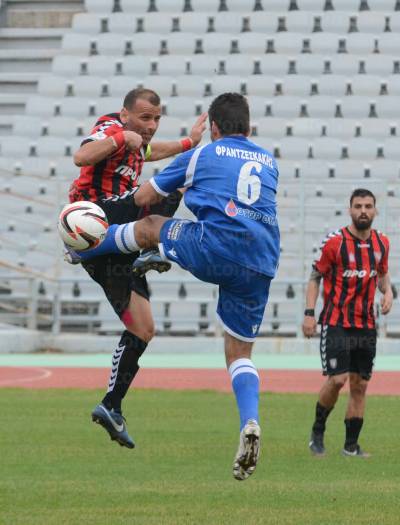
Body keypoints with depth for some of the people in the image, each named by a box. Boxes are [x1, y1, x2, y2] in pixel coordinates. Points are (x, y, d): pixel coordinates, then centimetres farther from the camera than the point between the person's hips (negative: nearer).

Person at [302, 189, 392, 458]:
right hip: (336, 323, -5)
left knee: (360, 385, 6)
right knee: (337, 379, -15)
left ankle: (351, 445, 13)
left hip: (367, 325, 5)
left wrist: (388, 291, 0)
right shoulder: (335, 241, -8)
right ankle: (317, 432, 7)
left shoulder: (382, 242, 7)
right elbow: (315, 277, -3)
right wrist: (309, 313, -11)